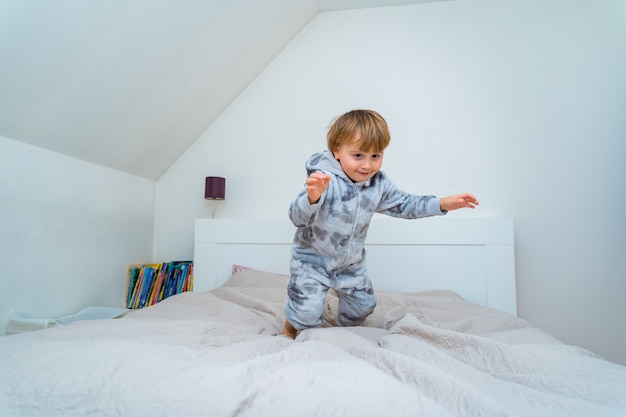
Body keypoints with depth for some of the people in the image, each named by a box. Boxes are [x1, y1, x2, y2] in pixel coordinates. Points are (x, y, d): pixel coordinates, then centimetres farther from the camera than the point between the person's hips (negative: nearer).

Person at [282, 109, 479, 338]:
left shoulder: (379, 184, -9)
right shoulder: (324, 180, -30)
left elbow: (404, 204, 6)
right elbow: (298, 217, -38)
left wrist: (443, 204, -2)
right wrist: (312, 197, -61)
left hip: (351, 263, 6)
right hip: (312, 259, -5)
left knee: (363, 304, 18)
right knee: (308, 311, -11)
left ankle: (344, 326, 51)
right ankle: (292, 325, 26)